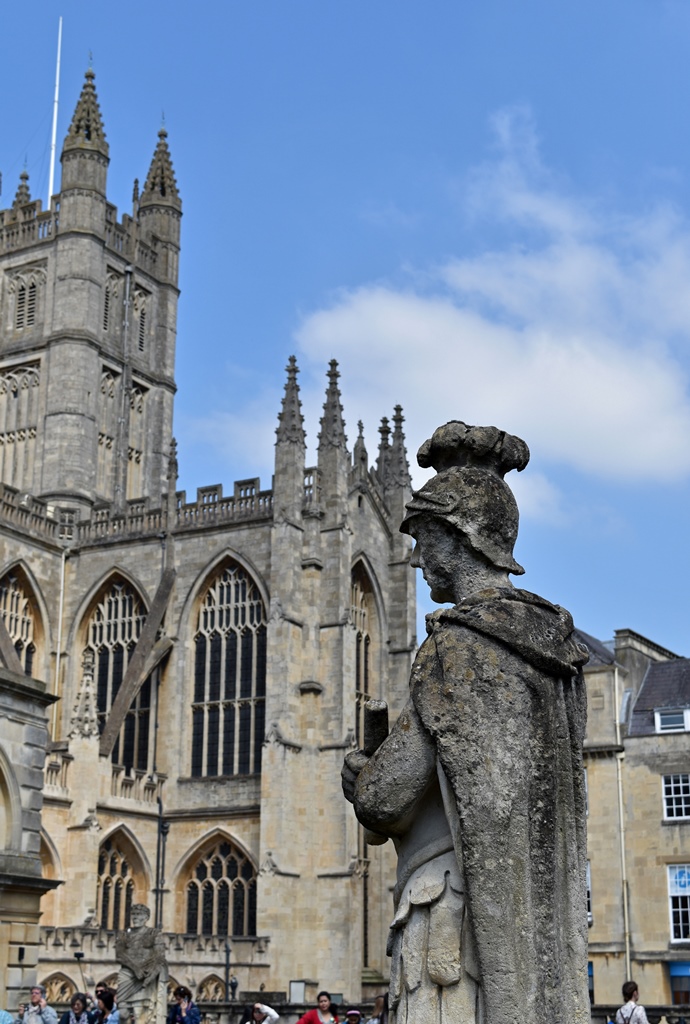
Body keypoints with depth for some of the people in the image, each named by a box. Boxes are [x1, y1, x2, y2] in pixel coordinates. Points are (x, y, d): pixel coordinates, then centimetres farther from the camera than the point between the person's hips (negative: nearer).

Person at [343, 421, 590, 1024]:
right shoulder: (555, 642, 14)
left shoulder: (459, 642, -11)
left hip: (465, 924, -8)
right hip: (547, 928, 9)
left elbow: (386, 801, -11)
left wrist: (363, 777, 12)